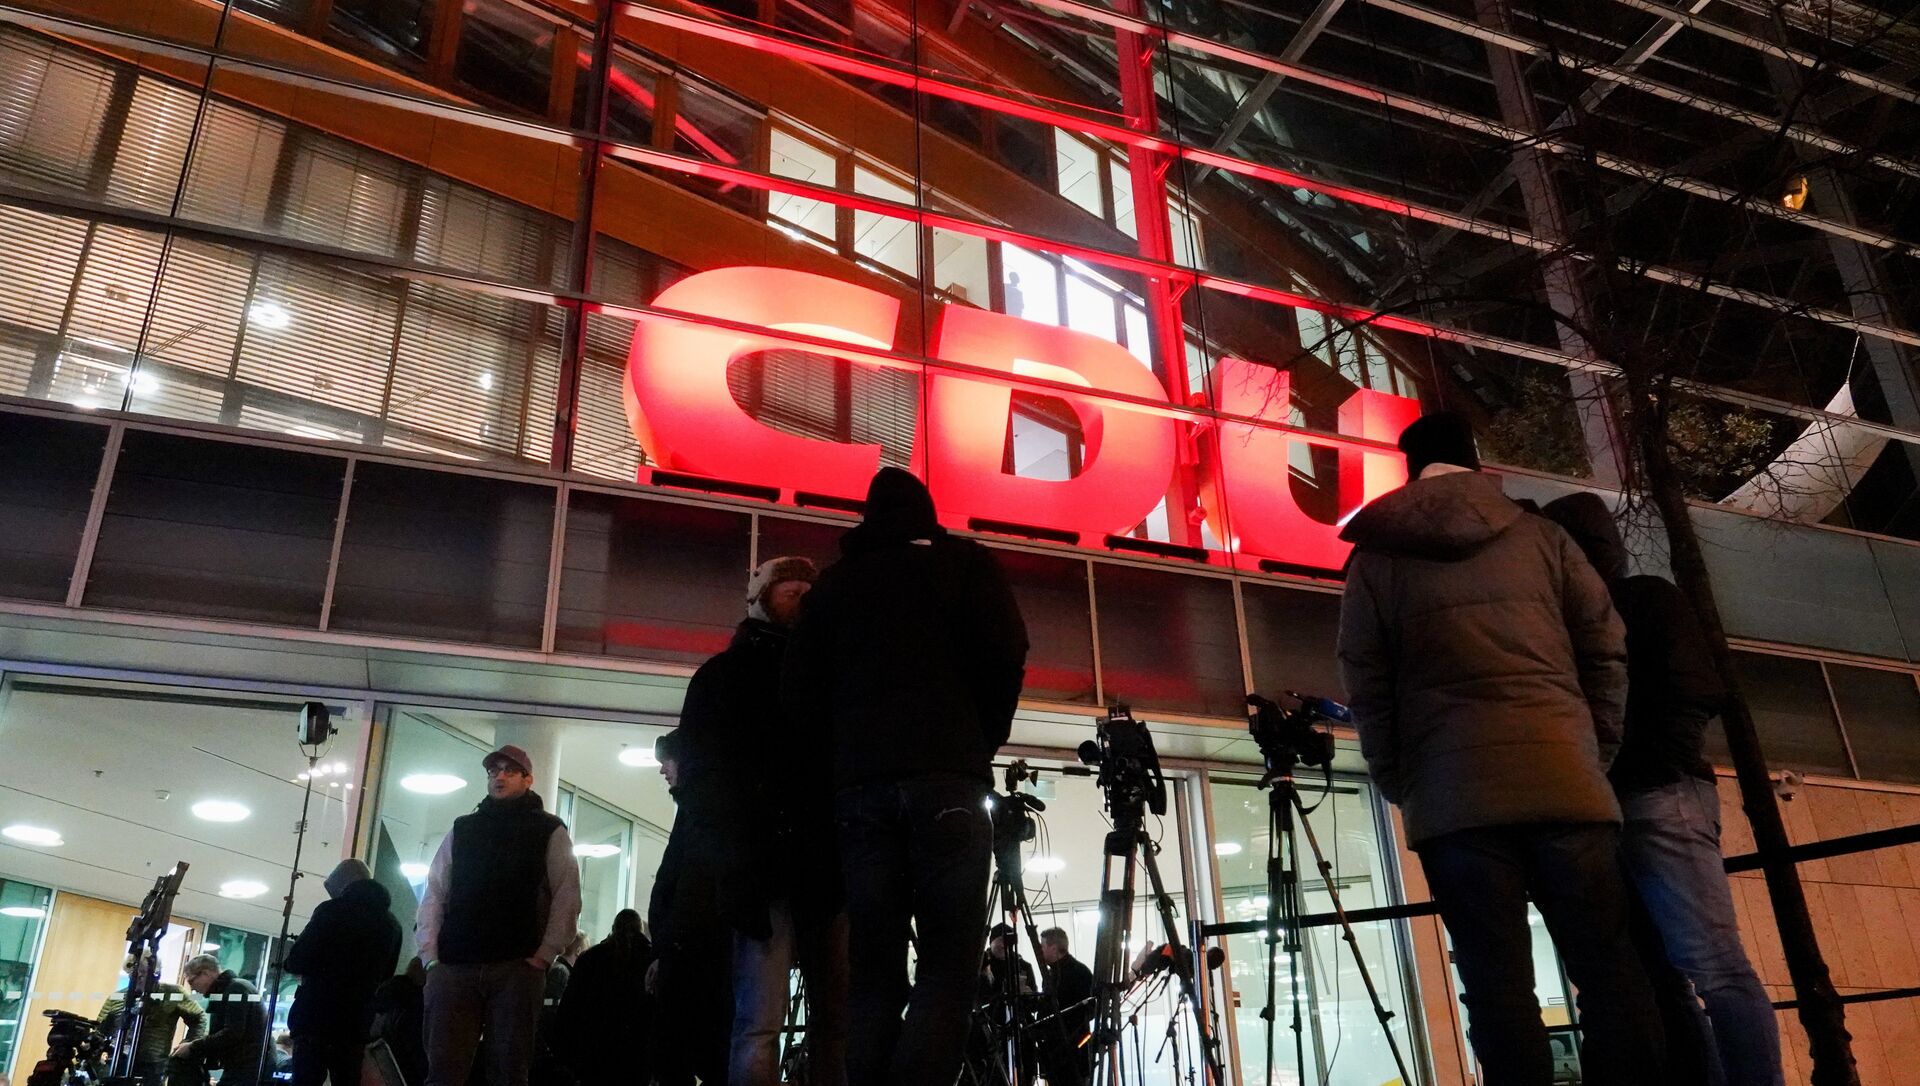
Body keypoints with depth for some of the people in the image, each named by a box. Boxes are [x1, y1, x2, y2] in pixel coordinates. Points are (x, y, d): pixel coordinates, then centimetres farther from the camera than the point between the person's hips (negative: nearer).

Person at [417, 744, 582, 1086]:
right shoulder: (461, 828, 18)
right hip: (453, 967, 2)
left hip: (517, 968, -2)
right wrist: (429, 955, 1)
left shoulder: (549, 830, 10)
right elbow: (434, 893, 13)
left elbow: (567, 898, 3)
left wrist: (543, 956, -7)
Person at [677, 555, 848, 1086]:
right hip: (769, 871, -4)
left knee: (838, 1024, -1)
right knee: (760, 1025, -11)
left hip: (831, 869, 4)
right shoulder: (723, 676, 12)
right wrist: (736, 868, -14)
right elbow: (706, 779, 0)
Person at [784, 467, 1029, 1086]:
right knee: (949, 962, -6)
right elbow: (1006, 652, -1)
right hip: (947, 777, -3)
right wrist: (984, 742, 11)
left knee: (873, 969, 4)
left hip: (859, 783, 3)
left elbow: (798, 692, 14)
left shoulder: (834, 582, 21)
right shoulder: (964, 562, 13)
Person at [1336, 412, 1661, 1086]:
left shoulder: (1376, 556, 11)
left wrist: (1398, 787, 12)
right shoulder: (1540, 535, 14)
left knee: (1498, 983, -2)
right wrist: (1595, 755, 16)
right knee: (1607, 967, 3)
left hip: (1453, 794, -1)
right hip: (1565, 779, 1)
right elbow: (1607, 650, 10)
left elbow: (1367, 689, 6)